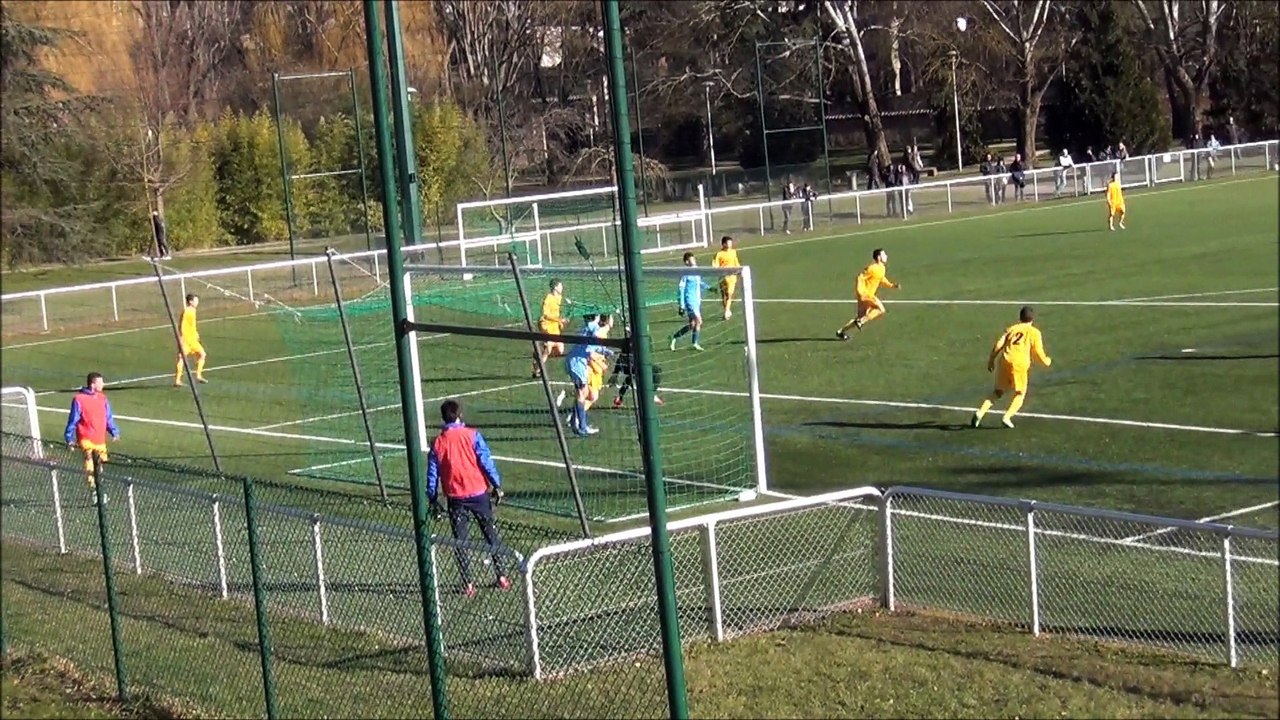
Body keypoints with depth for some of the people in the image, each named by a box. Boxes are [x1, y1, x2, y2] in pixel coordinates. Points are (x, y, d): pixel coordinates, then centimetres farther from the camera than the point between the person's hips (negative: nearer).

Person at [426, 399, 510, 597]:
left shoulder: (437, 443, 0)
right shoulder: (472, 435, -6)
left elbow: (432, 474, 3)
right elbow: (486, 462, -9)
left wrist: (433, 499, 9)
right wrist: (497, 485, -4)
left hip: (456, 498, 1)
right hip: (478, 492, -1)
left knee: (460, 542, 8)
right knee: (491, 535, 13)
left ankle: (468, 585, 5)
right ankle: (501, 577, 17)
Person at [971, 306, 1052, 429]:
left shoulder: (1011, 329, 18)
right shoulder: (1034, 332, 10)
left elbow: (999, 344, 7)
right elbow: (1038, 351, 4)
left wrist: (991, 360, 14)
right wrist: (1046, 361, 23)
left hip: (1004, 360, 3)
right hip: (1019, 364, -3)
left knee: (998, 391, 17)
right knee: (1020, 394, 12)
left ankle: (980, 412, 0)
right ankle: (1007, 417, -9)